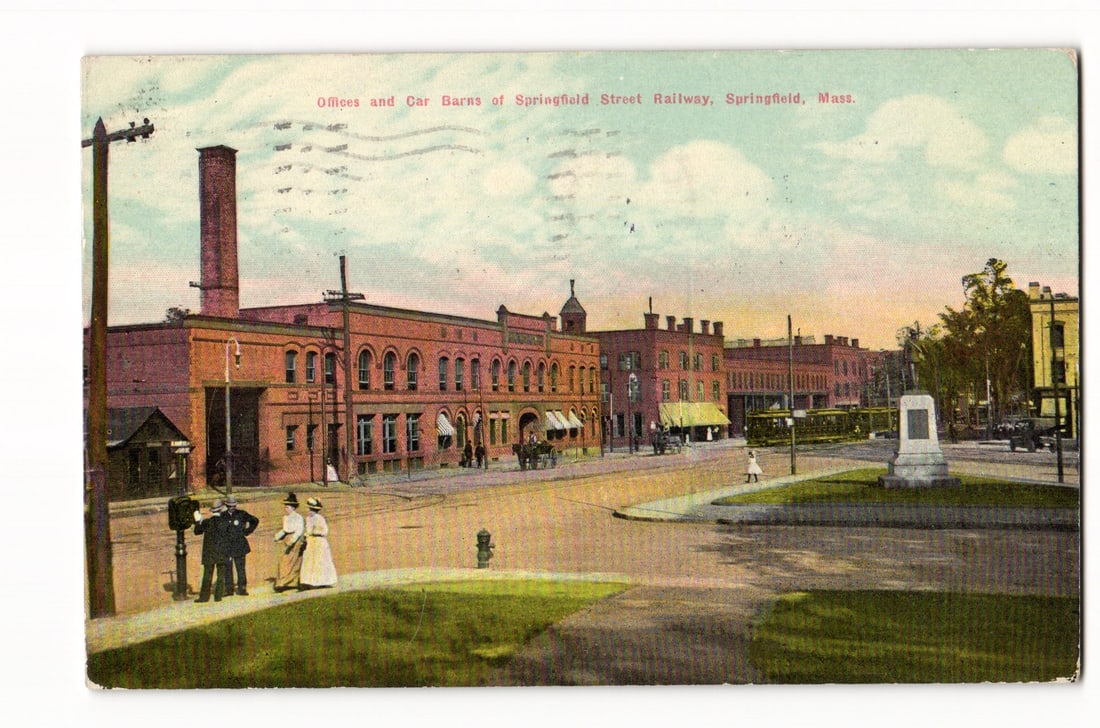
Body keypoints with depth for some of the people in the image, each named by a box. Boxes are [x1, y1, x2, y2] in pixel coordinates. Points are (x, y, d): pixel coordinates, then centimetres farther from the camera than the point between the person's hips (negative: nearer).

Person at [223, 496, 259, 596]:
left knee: (240, 568, 0)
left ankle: (242, 588, 5)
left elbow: (255, 521, 12)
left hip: (239, 545, -1)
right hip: (226, 546, 1)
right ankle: (229, 589, 8)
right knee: (227, 568, 2)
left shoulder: (242, 514, 2)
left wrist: (247, 531, 6)